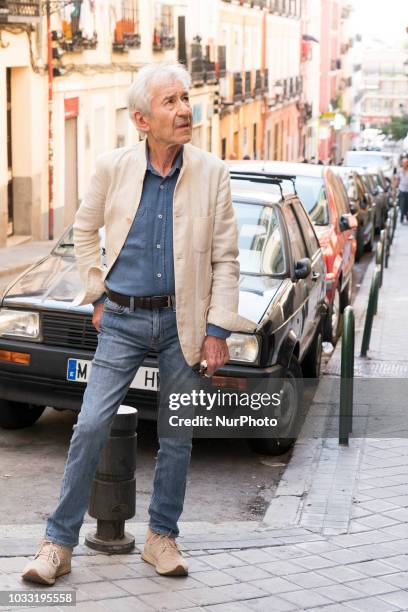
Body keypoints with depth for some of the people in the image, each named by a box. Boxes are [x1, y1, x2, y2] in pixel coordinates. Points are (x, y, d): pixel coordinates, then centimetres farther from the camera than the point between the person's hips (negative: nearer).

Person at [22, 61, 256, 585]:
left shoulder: (211, 173, -4)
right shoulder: (112, 167, -4)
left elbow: (225, 258, -1)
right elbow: (85, 232, 12)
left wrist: (218, 330, -5)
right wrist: (98, 297, 8)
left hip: (183, 321, 1)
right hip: (122, 320, 0)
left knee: (176, 437, 9)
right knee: (90, 429, -4)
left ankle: (162, 537, 25)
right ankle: (59, 542, 8)